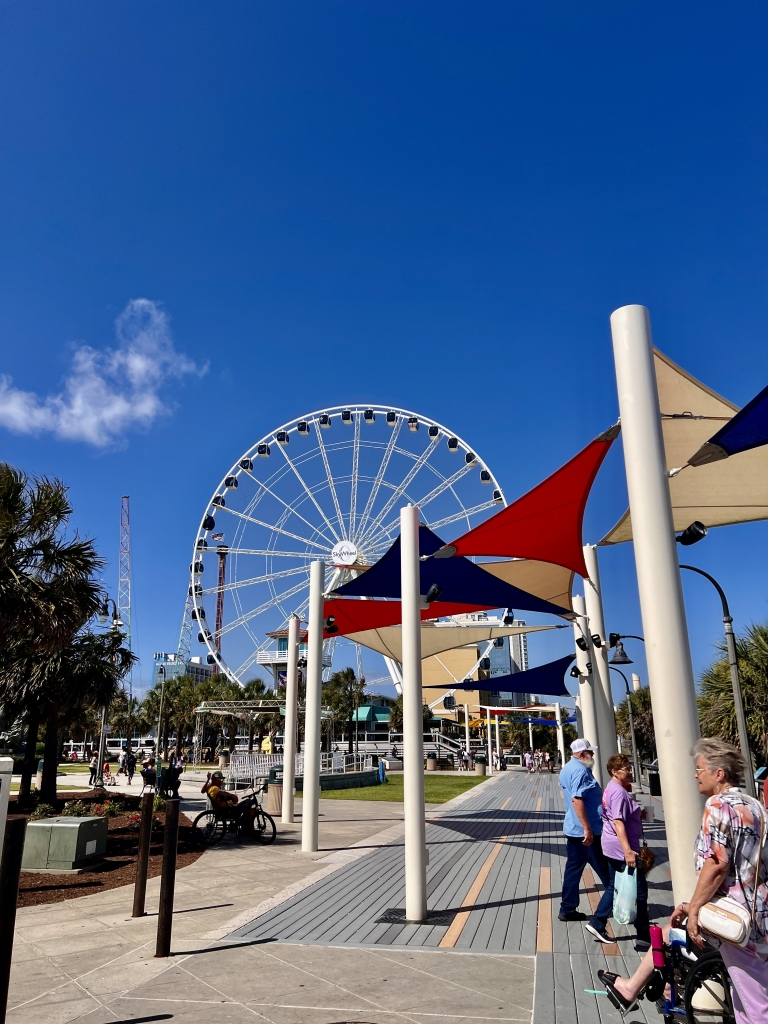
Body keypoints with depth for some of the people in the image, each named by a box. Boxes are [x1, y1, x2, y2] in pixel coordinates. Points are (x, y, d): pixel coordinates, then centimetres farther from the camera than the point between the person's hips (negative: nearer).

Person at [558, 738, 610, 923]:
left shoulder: (567, 769, 13)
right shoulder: (580, 770, -20)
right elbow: (577, 799, -28)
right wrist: (587, 828, -27)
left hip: (573, 829, 9)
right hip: (586, 831, -9)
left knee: (573, 868, 12)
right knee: (606, 871, 6)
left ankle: (567, 909, 16)